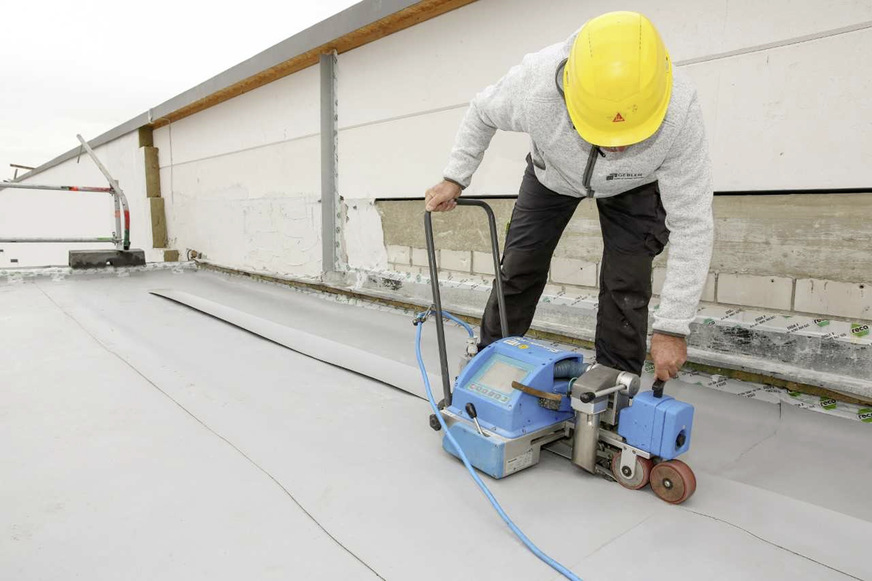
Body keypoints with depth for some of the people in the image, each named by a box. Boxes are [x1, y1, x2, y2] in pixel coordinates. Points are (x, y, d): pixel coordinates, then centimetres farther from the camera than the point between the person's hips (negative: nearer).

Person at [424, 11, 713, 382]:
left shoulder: (680, 115, -40)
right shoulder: (535, 86, -40)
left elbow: (691, 226, -31)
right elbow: (482, 113, -13)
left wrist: (673, 327, -30)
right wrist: (455, 178, -12)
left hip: (634, 185, -1)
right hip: (553, 173, 1)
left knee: (626, 283, -14)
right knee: (519, 268, 2)